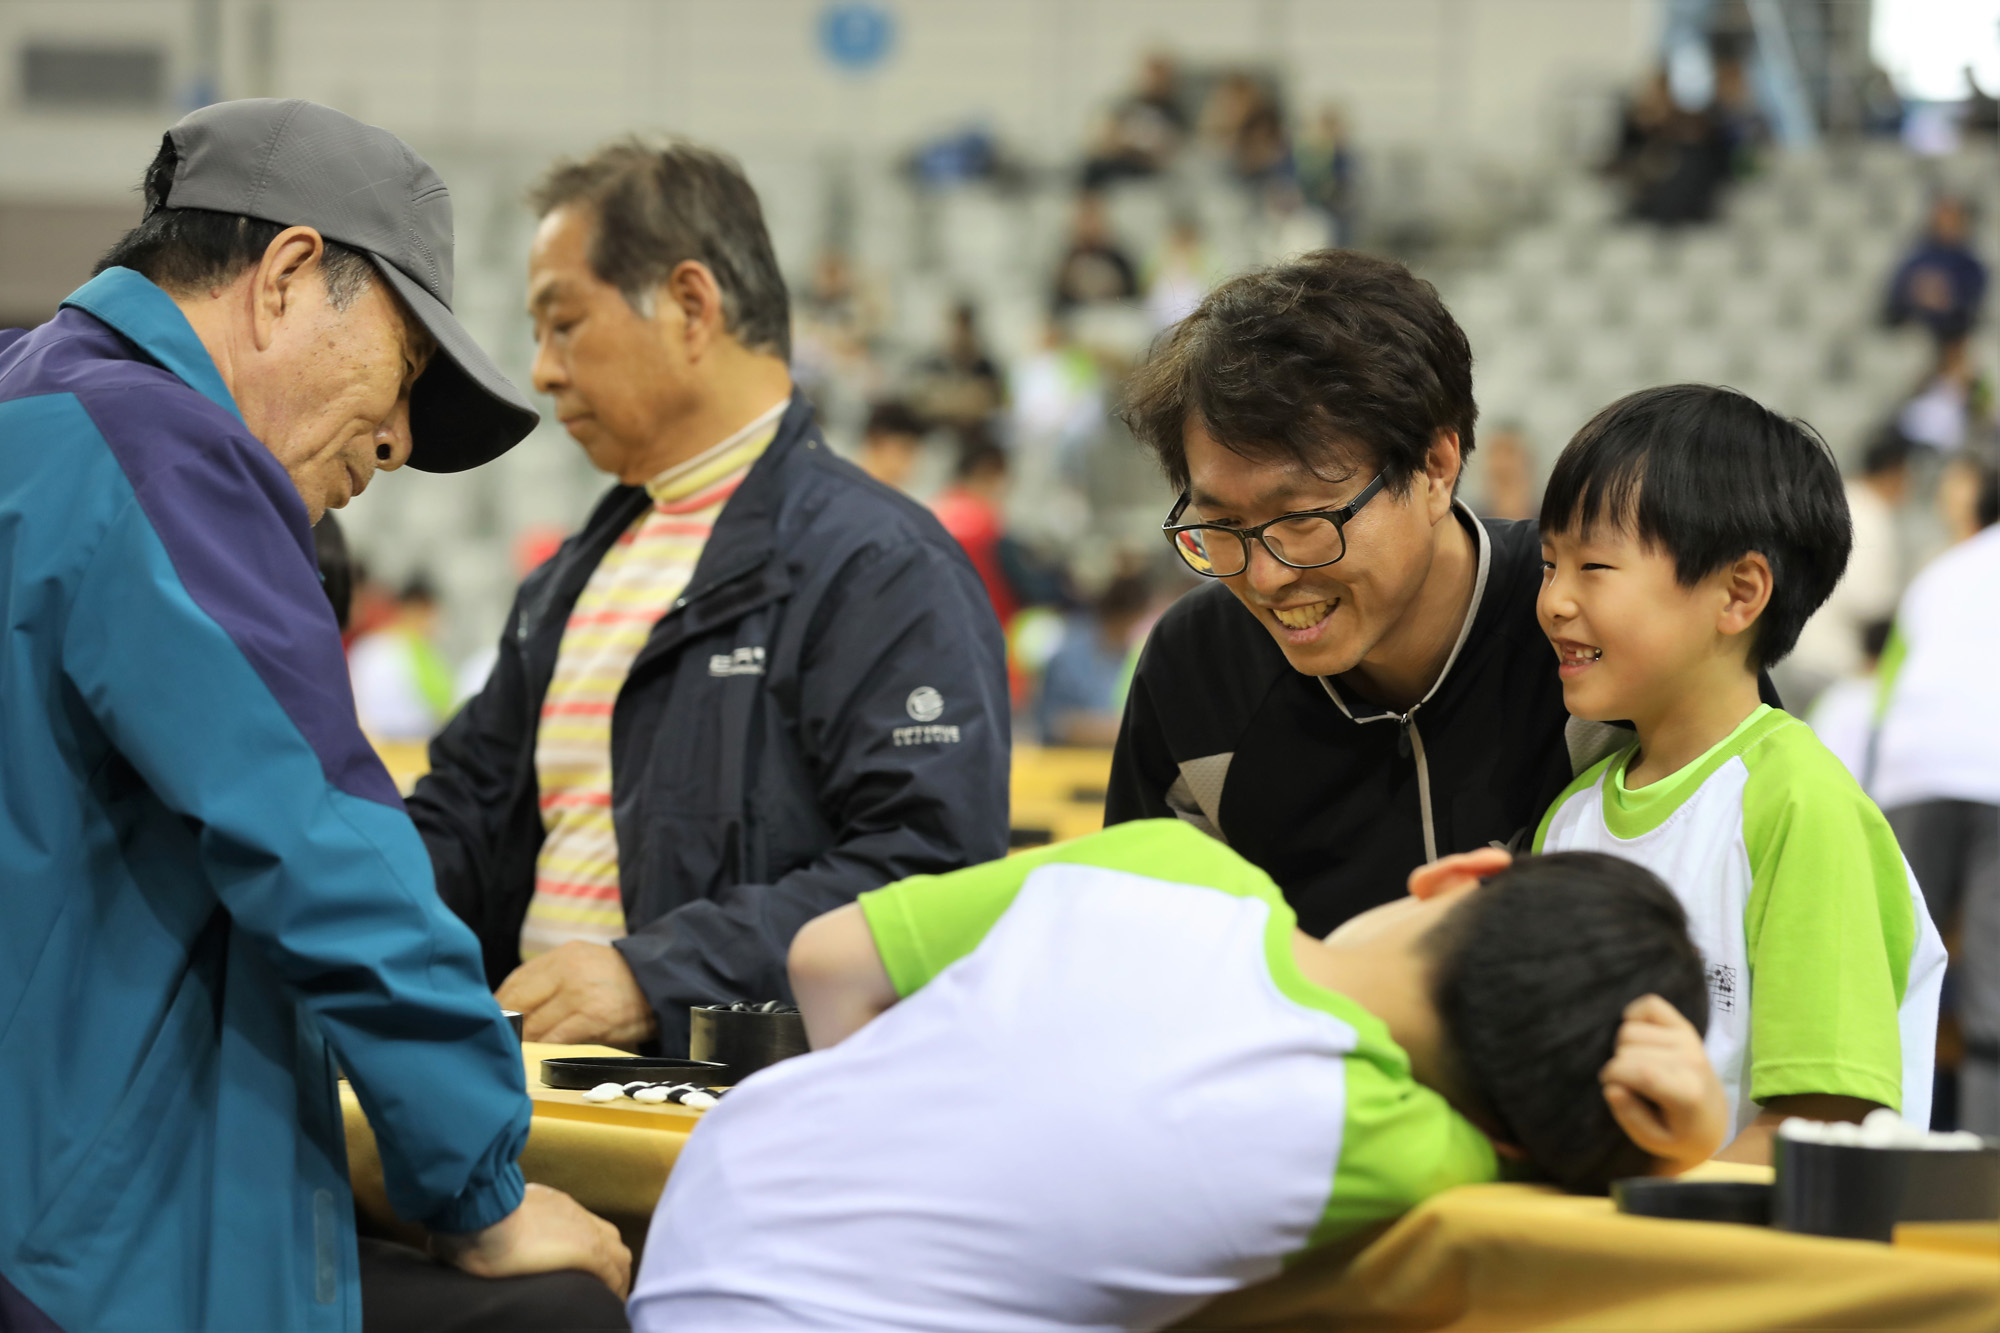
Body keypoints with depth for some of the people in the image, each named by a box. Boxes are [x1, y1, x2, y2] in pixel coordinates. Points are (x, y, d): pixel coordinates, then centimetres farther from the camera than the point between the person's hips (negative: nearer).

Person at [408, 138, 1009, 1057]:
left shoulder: (883, 568, -5)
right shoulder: (572, 579, 25)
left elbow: (929, 863, -15)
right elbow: (466, 806, 29)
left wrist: (654, 977, -20)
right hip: (542, 1086, 7)